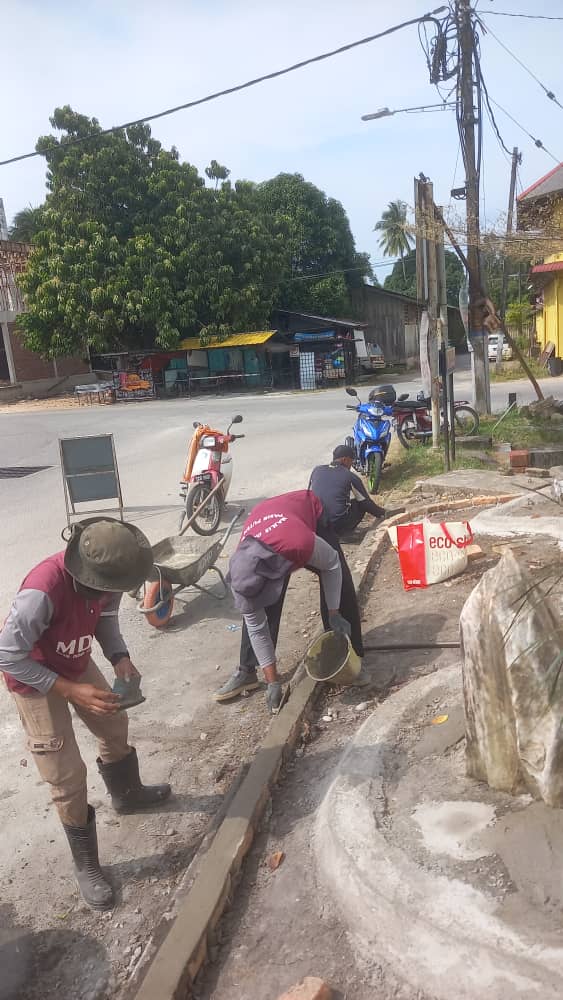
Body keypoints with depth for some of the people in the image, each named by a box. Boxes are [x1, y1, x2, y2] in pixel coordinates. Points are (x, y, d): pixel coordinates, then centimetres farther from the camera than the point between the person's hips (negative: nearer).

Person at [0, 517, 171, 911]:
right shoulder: (43, 592, -42)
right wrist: (72, 691, -31)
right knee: (68, 776, 0)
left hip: (77, 665, 7)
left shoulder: (106, 574, -22)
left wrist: (120, 656, -19)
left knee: (114, 726, 23)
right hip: (34, 681, -6)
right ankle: (86, 866, 22)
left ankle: (128, 794, 52)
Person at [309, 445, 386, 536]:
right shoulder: (351, 477, -2)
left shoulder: (317, 470, 8)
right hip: (339, 527, -4)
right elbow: (366, 503, 8)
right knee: (362, 504, 17)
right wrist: (382, 513, 27)